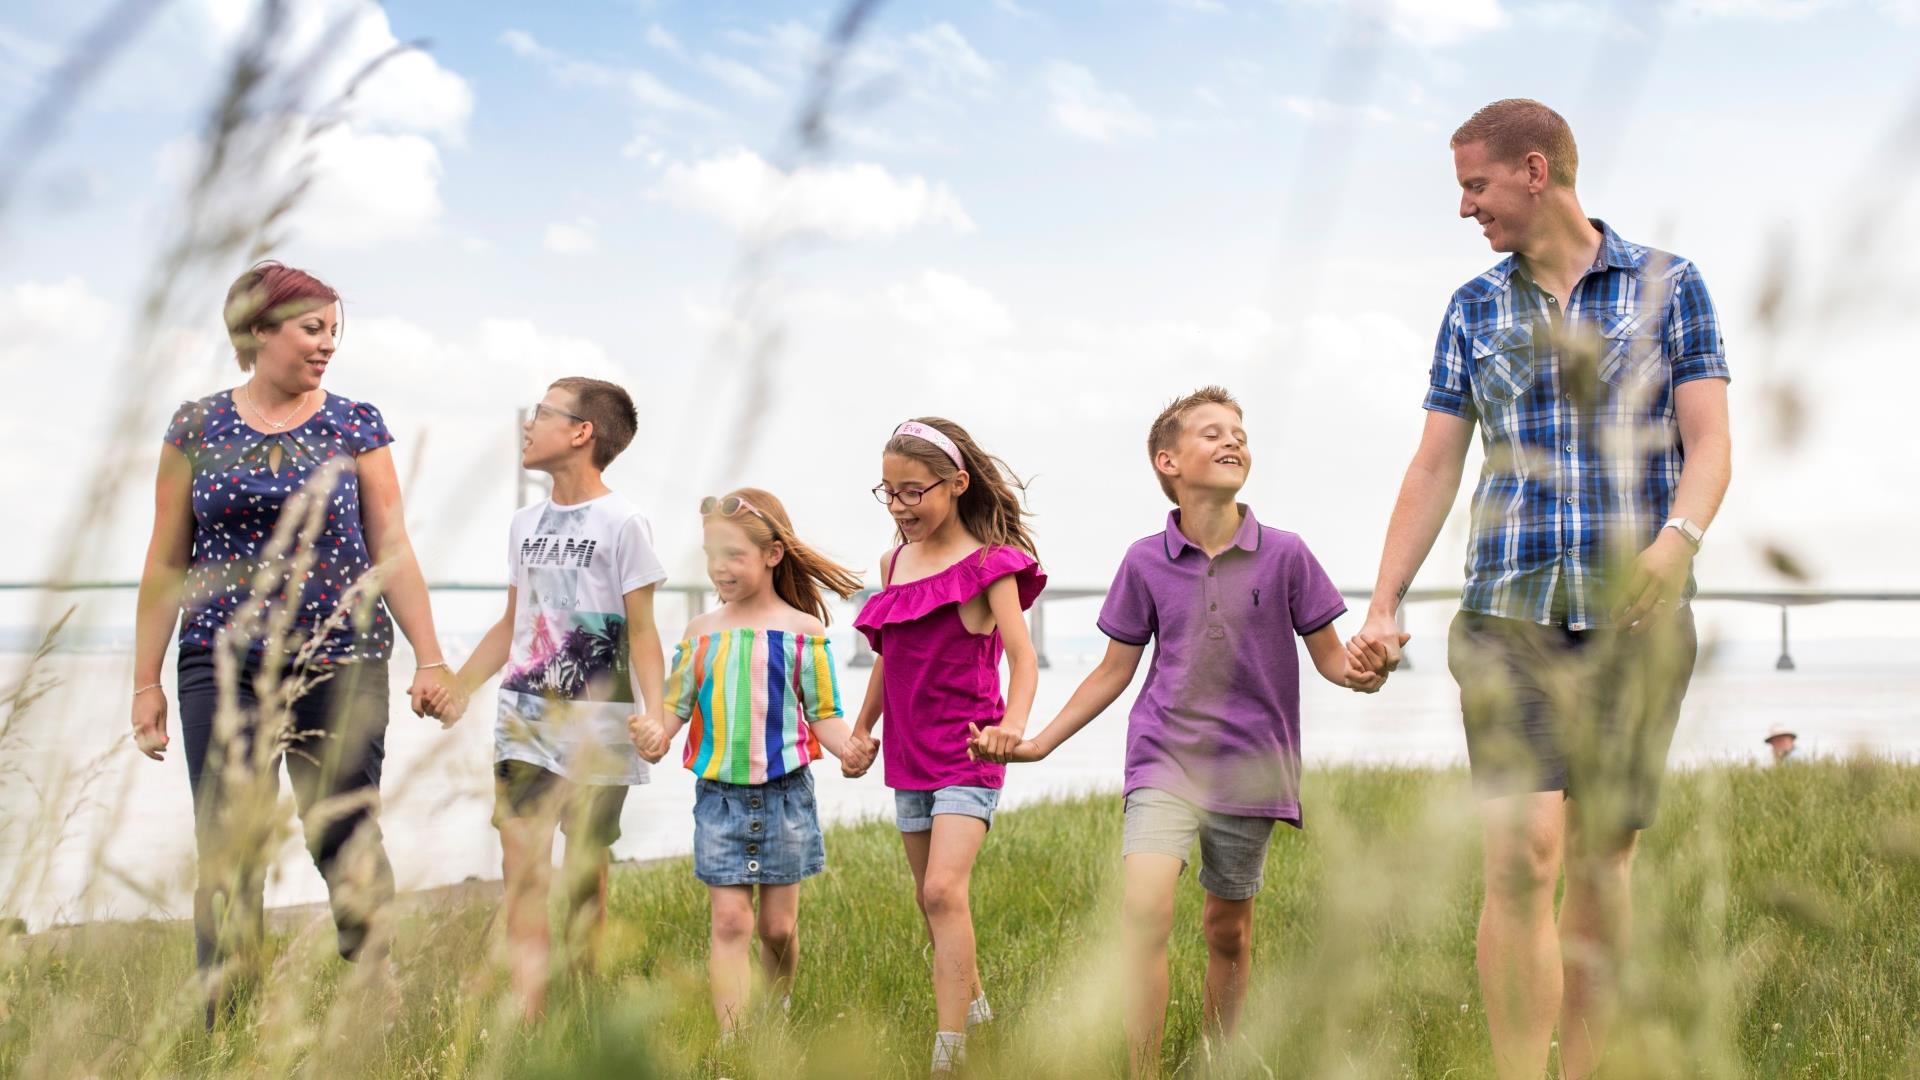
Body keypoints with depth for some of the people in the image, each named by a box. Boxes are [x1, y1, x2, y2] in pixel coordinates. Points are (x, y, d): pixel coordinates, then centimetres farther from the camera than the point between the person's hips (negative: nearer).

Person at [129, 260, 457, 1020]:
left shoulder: (356, 428, 5)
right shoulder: (196, 429, 6)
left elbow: (391, 548, 4)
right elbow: (166, 562, 8)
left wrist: (429, 658, -2)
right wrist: (146, 680, 6)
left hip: (340, 665, -1)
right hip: (222, 668, 1)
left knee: (346, 840, -2)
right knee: (227, 856, 2)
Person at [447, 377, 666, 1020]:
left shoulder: (620, 524, -5)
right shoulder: (526, 524, 12)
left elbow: (641, 634, -7)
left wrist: (654, 713, -20)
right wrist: (455, 689, 18)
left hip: (596, 723, -4)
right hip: (524, 715, 5)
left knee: (584, 868, 5)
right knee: (521, 865, -6)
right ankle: (526, 1021, -10)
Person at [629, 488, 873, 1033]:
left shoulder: (802, 632, -4)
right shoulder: (701, 631, 4)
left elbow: (824, 714, -3)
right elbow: (676, 702, 5)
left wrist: (848, 749, -22)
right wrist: (657, 733, -16)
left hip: (784, 794, -1)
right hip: (718, 796, 1)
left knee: (778, 927, 8)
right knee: (730, 922, -3)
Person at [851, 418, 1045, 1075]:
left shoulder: (987, 564, -11)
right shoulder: (896, 562, 8)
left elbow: (1021, 655, -18)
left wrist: (1012, 724, -35)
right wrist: (862, 728, 27)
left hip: (967, 755, -7)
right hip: (909, 754, 7)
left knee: (944, 890, -20)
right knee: (931, 898, 15)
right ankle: (974, 1005, 35)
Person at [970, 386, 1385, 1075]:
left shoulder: (1284, 555, -2)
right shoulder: (1146, 562, 0)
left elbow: (1329, 655, 3)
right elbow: (1115, 671, 9)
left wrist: (1359, 672, -21)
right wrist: (1038, 742, 5)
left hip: (1250, 768, 1)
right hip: (1165, 761, -1)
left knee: (1228, 931, 12)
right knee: (1144, 912, -21)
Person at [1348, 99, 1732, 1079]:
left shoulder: (1669, 286, 5)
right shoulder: (1473, 309, 12)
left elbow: (1708, 444, -1)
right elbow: (1434, 466, 11)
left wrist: (1678, 537, -21)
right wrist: (1382, 607, 4)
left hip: (1636, 617, -1)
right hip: (1508, 611, 1)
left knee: (1603, 858, 5)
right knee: (1521, 857, -14)